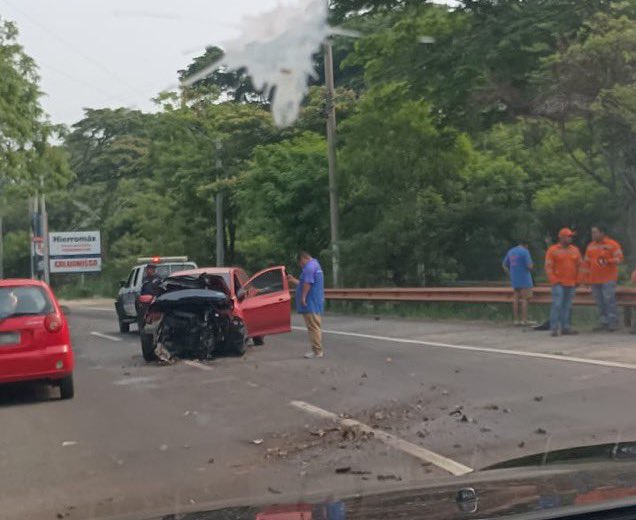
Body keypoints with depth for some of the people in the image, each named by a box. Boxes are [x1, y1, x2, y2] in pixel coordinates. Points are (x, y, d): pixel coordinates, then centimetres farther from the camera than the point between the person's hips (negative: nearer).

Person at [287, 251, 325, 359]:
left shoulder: (309, 266, -13)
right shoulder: (316, 265, 22)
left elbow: (307, 284, -24)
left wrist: (303, 297, -21)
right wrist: (293, 280, 32)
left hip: (311, 304, -11)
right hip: (316, 303, 11)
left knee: (313, 327, -8)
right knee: (316, 327, 13)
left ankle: (317, 351, -6)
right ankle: (318, 350, 18)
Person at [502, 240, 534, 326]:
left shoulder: (510, 252, 12)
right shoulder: (525, 252, -10)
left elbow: (504, 265, 16)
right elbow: (529, 266, -16)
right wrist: (532, 266, 6)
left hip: (514, 279, 7)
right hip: (524, 279, -7)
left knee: (516, 299, 10)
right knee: (524, 299, -4)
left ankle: (516, 319, 11)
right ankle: (524, 320, -6)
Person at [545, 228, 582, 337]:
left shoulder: (575, 250, 13)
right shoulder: (553, 250, -1)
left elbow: (579, 266, 16)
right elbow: (548, 266, -4)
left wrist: (577, 280, 7)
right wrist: (554, 280, -11)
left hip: (571, 284, 5)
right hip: (558, 283, -5)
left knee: (567, 306, 6)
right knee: (557, 305, -10)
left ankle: (565, 328, 11)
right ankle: (554, 329, -8)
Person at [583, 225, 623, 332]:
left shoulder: (612, 244, -2)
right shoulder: (590, 246, 15)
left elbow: (619, 258, -7)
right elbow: (587, 262, 19)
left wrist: (607, 261, -21)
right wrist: (587, 277, 15)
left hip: (608, 279, -6)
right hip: (594, 279, 6)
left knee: (609, 300, -10)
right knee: (599, 302, 6)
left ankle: (613, 322, -4)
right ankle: (604, 322, 13)